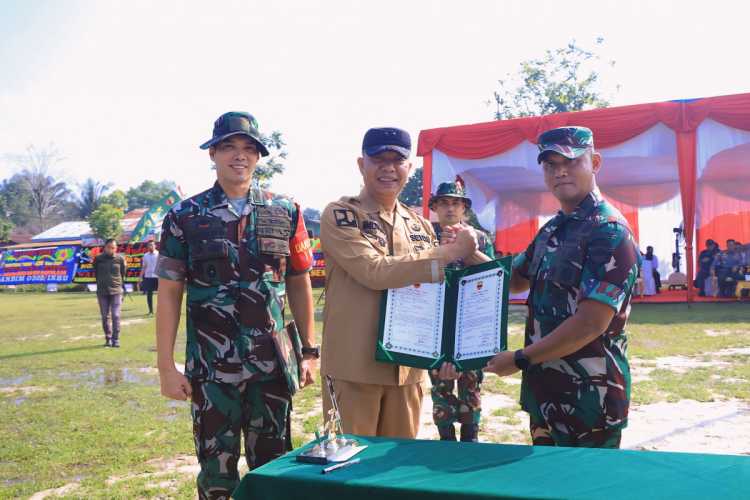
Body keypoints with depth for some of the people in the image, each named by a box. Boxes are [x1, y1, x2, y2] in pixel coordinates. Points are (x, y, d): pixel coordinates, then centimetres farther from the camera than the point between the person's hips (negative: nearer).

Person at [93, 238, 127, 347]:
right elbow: (95, 273, 11)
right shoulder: (98, 259, 0)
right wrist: (101, 283, 11)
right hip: (102, 292, 1)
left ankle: (116, 339, 0)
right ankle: (108, 338, 18)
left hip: (116, 291, -1)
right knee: (105, 317, 7)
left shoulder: (120, 259, -1)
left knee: (116, 316, -6)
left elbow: (123, 274, 8)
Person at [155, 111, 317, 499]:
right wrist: (166, 367, -4)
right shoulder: (184, 217, -1)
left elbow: (299, 284, 7)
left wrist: (310, 350, 4)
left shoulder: (285, 213, 3)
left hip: (273, 365, 1)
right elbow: (169, 293, -1)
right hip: (211, 369, -1)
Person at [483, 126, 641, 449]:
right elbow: (515, 279, 23)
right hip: (545, 391, 8)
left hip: (588, 398, -8)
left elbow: (590, 324, -23)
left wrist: (519, 359, -16)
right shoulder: (551, 230, 10)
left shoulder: (609, 232, -17)